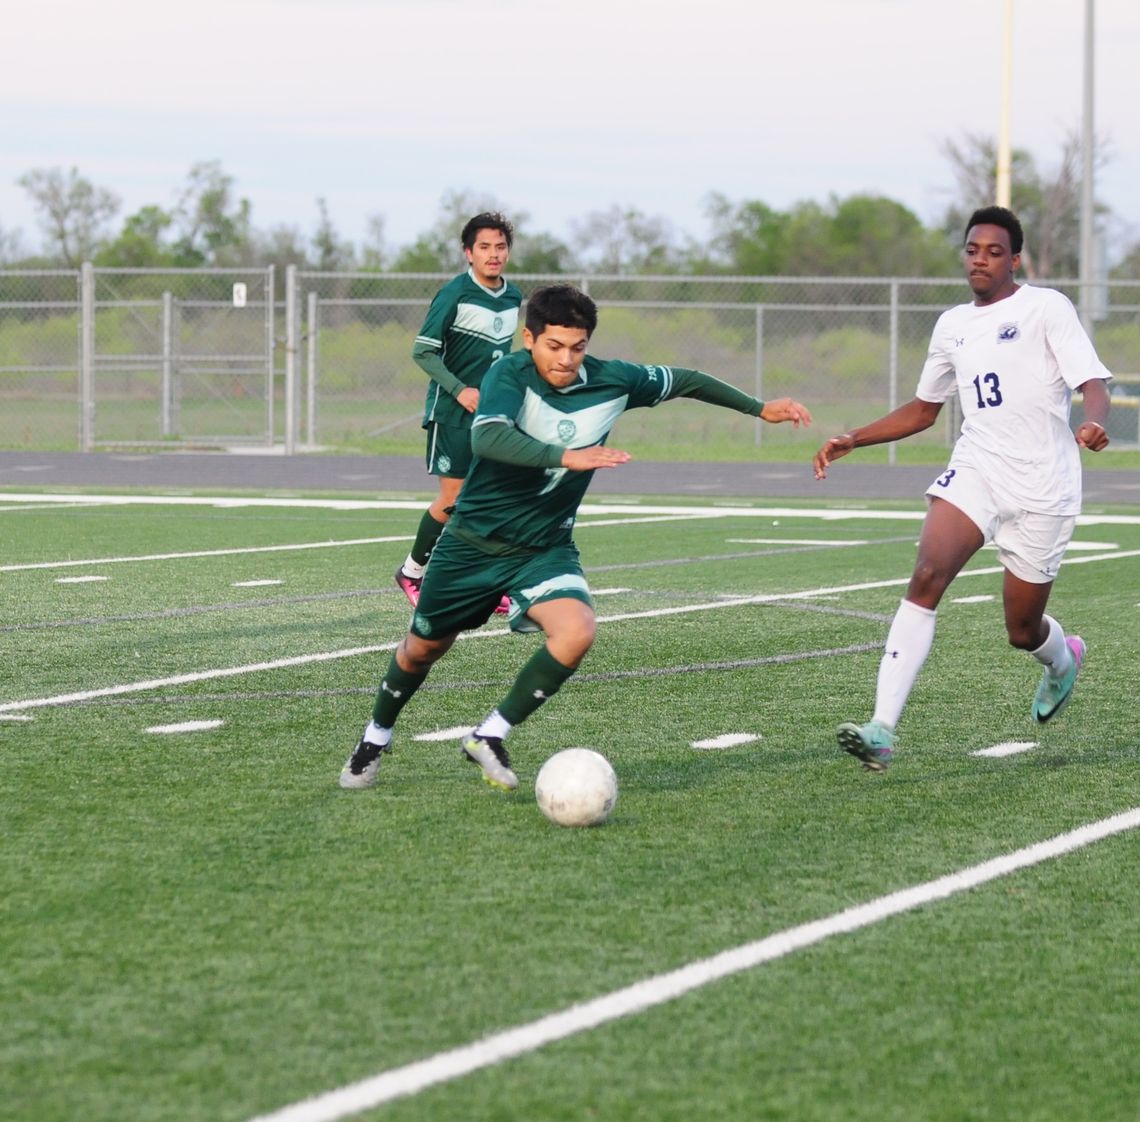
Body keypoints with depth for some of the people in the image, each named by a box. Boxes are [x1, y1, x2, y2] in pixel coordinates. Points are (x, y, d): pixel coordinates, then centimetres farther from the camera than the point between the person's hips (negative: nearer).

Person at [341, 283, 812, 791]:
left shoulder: (612, 382, -10)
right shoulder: (511, 374, -20)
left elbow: (684, 381, 8)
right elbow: (487, 437, -39)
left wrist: (760, 408, 14)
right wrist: (566, 456, -50)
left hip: (544, 548, 2)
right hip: (473, 540, -2)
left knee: (577, 632, -27)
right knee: (422, 649, 12)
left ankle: (490, 736, -11)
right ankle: (376, 738, 42)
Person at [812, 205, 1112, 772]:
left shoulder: (1046, 308, -4)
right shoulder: (953, 325, 13)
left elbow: (1094, 386, -13)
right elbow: (922, 409, 26)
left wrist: (1093, 423, -36)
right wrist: (852, 440, 16)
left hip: (1042, 486, -4)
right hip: (975, 470, 4)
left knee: (1023, 630, 6)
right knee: (927, 574, -22)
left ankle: (1061, 659, 47)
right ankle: (882, 728, -30)